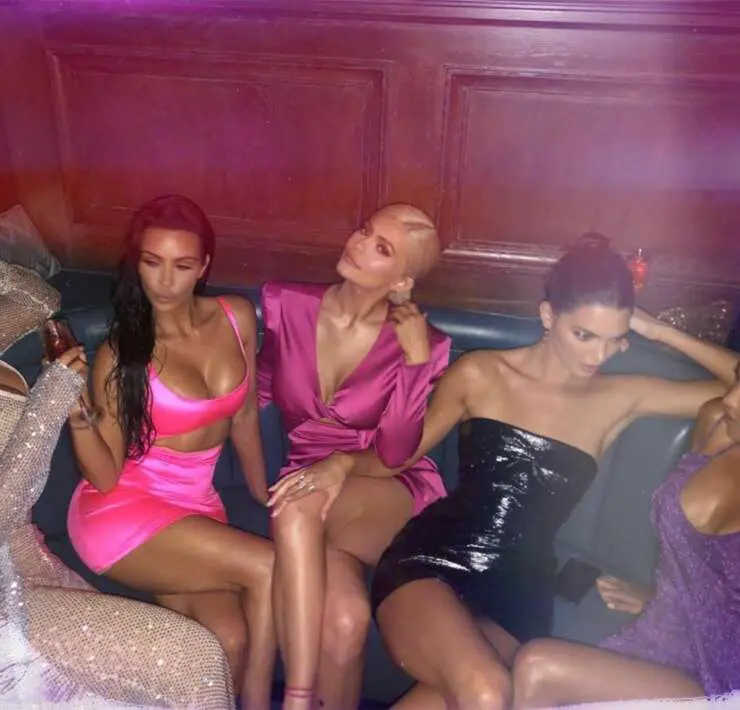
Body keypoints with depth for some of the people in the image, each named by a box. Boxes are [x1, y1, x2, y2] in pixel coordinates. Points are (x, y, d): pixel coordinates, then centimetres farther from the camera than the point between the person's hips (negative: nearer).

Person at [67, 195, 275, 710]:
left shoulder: (236, 318, 0)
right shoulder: (121, 353, -10)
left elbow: (243, 417, 12)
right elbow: (105, 478, -10)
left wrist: (265, 498, 20)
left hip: (197, 508, 4)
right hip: (121, 513, -4)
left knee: (232, 639, -23)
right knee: (269, 568, -23)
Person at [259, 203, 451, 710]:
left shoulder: (422, 343, -9)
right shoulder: (288, 305, -1)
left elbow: (394, 454, -18)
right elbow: (261, 392, 16)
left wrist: (415, 359, -23)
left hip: (394, 497, -2)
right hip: (310, 485, 2)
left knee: (299, 508, -36)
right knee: (346, 617, -32)